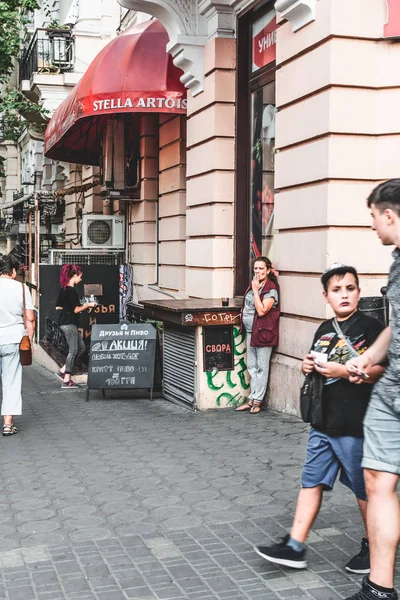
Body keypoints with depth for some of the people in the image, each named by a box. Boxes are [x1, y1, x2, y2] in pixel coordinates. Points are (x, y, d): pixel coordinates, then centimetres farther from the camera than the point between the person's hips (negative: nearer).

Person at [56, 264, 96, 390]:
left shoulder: (63, 289, 11)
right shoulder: (71, 291, -17)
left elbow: (58, 307, 16)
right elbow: (76, 310, -18)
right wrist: (88, 305, -4)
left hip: (65, 322, 10)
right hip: (69, 323, -10)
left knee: (81, 347, 15)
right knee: (73, 350, -4)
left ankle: (64, 370, 15)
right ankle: (66, 380, -1)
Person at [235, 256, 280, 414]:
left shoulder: (271, 289, -13)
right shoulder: (253, 285, 10)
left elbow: (261, 311, -23)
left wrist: (256, 291, -18)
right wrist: (243, 311, 9)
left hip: (263, 332, -8)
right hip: (250, 331, 8)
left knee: (261, 367, 0)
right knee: (252, 367, 12)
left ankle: (257, 401, 6)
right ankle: (252, 399, 19)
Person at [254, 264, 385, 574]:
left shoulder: (371, 327, -10)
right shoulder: (324, 330, 12)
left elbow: (382, 370, -19)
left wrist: (343, 371, -23)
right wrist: (308, 367, 4)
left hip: (355, 426, -7)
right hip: (323, 423, 7)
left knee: (364, 489, 7)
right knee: (311, 482, 9)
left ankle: (373, 547, 26)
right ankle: (295, 546, 14)